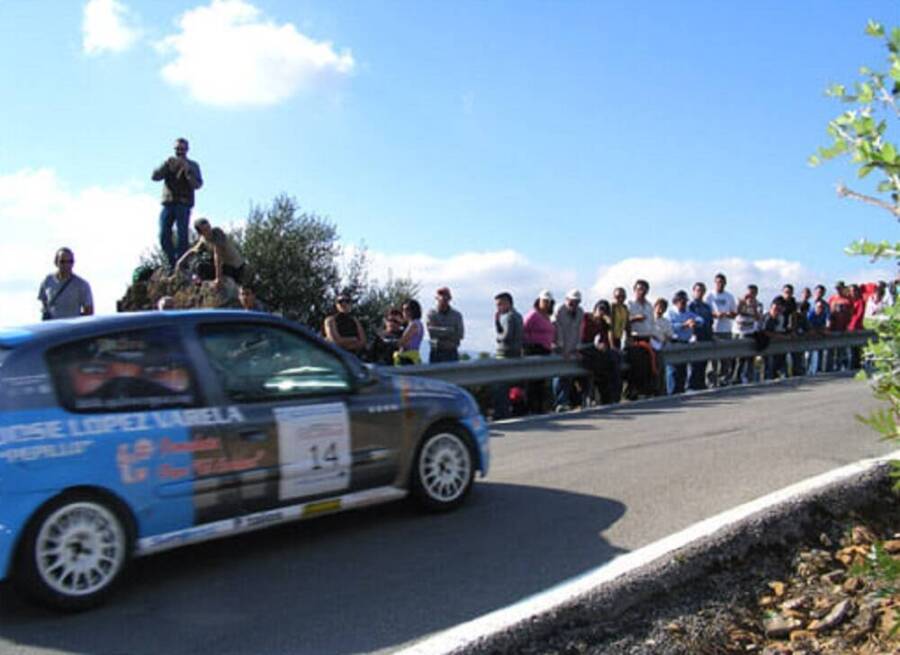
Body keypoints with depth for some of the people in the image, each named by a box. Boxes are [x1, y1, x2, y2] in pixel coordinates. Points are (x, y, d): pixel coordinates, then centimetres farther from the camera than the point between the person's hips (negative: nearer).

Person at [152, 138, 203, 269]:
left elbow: (197, 184, -5)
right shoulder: (168, 163, 17)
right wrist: (166, 165, -12)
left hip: (183, 205, -3)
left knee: (182, 236, -9)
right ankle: (172, 263, 11)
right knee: (164, 236, -2)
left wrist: (187, 170, -18)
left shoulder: (193, 165, 9)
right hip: (168, 203, 3)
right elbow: (155, 176, 2)